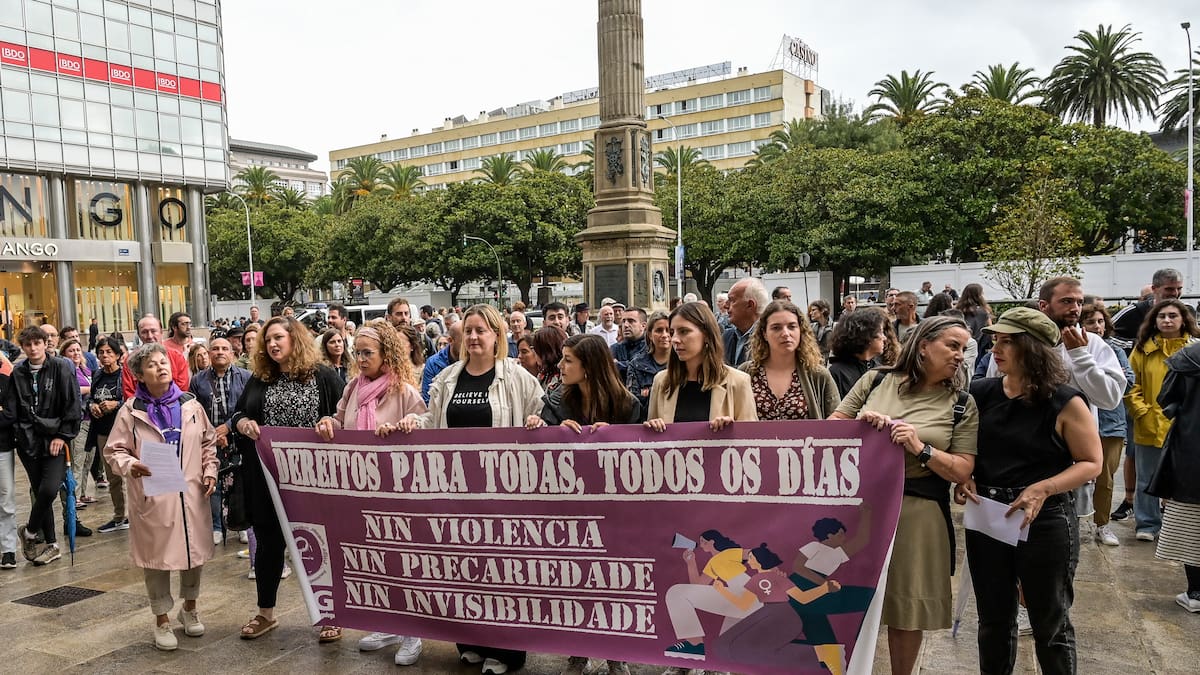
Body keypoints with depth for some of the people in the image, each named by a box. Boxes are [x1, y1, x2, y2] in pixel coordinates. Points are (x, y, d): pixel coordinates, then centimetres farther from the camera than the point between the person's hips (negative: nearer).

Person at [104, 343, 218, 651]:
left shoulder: (190, 405, 4)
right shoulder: (131, 411, -4)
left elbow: (209, 442, 13)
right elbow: (114, 450, -1)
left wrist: (210, 471, 2)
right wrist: (130, 465, -20)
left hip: (191, 493, 3)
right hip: (152, 497, -2)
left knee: (194, 551, 12)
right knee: (157, 557, 5)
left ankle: (189, 607, 34)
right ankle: (162, 619, 21)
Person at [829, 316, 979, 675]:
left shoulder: (962, 404, 0)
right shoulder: (876, 380, 2)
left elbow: (962, 471, -4)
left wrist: (920, 448, -19)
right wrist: (858, 423, -14)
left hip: (917, 513, -1)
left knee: (907, 607, 10)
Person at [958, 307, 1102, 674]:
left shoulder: (1065, 402, -11)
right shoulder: (981, 393, 0)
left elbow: (1091, 463, -7)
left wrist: (1043, 489, -21)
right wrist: (963, 477, -8)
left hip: (1045, 520, -4)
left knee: (1050, 621, 13)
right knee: (993, 617, 17)